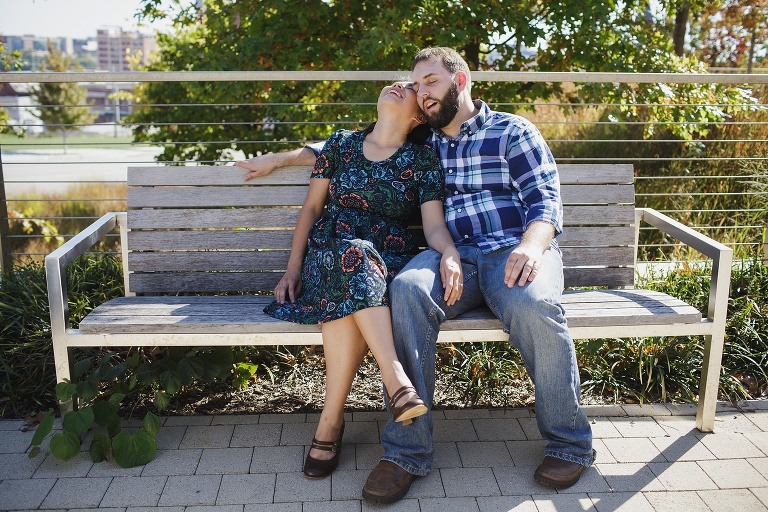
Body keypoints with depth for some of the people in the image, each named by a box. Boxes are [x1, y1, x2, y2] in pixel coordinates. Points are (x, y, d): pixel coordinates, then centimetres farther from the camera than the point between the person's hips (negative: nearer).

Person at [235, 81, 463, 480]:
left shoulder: (423, 159, 9)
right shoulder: (342, 143, 14)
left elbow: (434, 224, -2)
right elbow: (311, 207, 13)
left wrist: (450, 254, -26)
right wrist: (293, 268, 3)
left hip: (388, 260, -1)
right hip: (328, 252, 1)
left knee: (349, 294, -37)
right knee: (352, 255, -37)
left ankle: (331, 419, -31)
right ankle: (394, 375, -44)